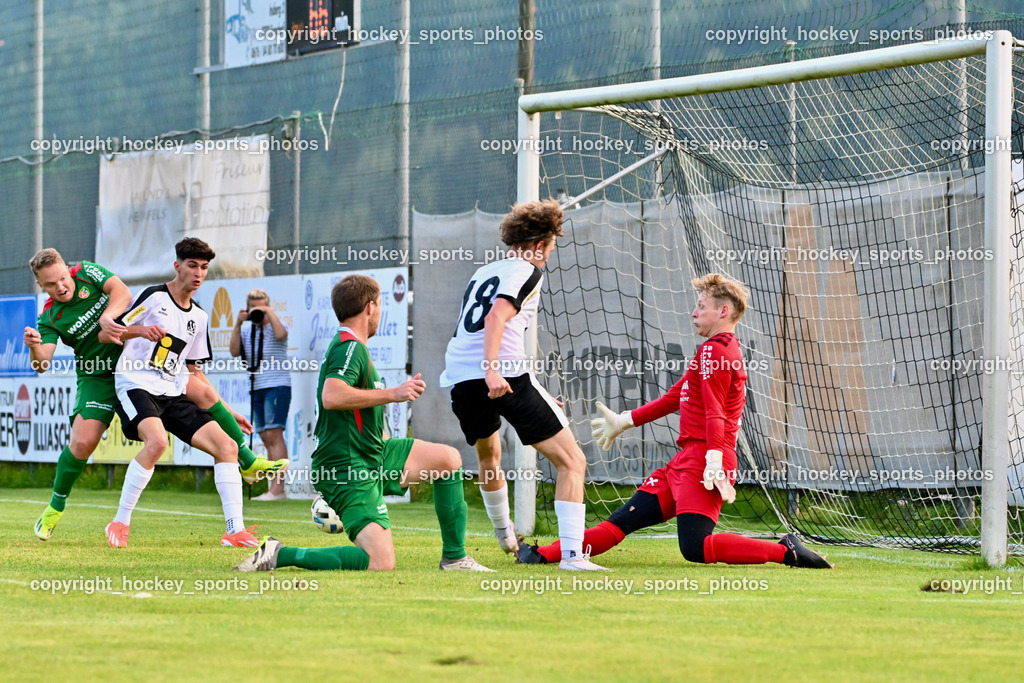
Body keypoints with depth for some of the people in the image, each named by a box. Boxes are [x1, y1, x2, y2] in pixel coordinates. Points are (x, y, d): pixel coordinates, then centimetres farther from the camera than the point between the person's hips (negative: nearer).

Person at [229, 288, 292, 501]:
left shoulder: (275, 325, -4)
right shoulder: (246, 329, 12)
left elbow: (281, 334, -27)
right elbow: (234, 351, 0)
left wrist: (269, 312, -19)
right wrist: (238, 324, -7)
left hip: (277, 386, -7)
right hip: (257, 388, 7)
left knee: (274, 434, -16)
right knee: (266, 438, 8)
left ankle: (277, 487, -20)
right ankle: (273, 489, 12)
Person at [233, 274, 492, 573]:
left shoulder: (349, 346, 18)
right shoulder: (350, 347, -15)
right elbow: (331, 396, -34)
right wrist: (392, 393, -27)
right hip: (348, 469, -11)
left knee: (449, 458, 12)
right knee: (381, 562, -20)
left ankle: (454, 557, 16)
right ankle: (279, 555, -12)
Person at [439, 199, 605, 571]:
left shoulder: (482, 273, 28)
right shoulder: (527, 272, 5)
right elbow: (497, 316, -14)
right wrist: (492, 370, -26)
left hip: (460, 378, 8)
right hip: (506, 375, -8)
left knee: (488, 455, 36)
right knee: (572, 460, -3)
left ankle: (504, 533, 55)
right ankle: (572, 554, -16)